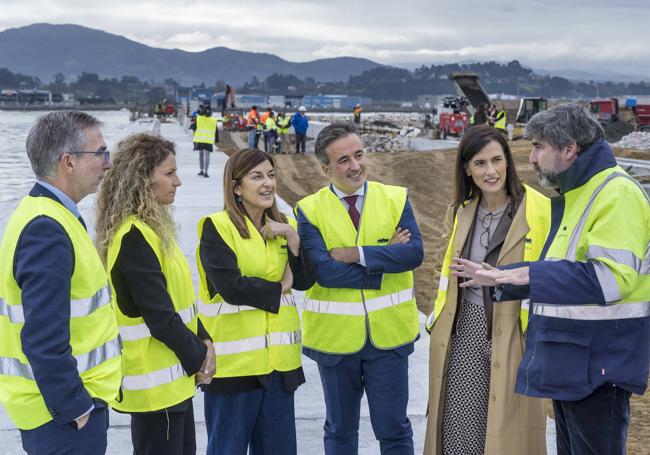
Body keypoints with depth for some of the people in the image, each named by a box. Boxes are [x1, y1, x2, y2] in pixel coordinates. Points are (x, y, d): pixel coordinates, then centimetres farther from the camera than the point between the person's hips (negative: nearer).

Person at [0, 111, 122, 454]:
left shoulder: (45, 216, 10)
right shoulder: (47, 231, -22)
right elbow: (43, 340, -26)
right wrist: (75, 407, -19)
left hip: (70, 401, 10)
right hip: (65, 413, -10)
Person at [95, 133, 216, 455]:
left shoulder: (152, 226, 9)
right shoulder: (134, 236, -21)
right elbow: (158, 314, -22)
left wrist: (203, 341, 1)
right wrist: (197, 356, -10)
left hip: (171, 376, 10)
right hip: (154, 381, -10)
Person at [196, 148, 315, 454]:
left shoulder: (282, 226, 12)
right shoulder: (217, 227, -9)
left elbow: (304, 281, 3)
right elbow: (231, 287, -19)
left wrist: (292, 237, -11)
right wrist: (278, 288, -5)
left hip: (279, 358, 6)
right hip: (234, 359, -6)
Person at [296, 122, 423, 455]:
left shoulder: (396, 198, 0)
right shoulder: (310, 210, -5)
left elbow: (414, 253, -14)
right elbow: (323, 271, -18)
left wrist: (358, 254, -19)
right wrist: (387, 257, -15)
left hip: (389, 332, 1)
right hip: (336, 336, 0)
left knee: (394, 428, 8)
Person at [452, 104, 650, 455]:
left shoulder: (617, 194, -17)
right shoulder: (573, 195, 16)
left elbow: (611, 278, -28)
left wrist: (532, 274, -22)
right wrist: (499, 279, 16)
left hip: (597, 362, -10)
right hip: (567, 361, 10)